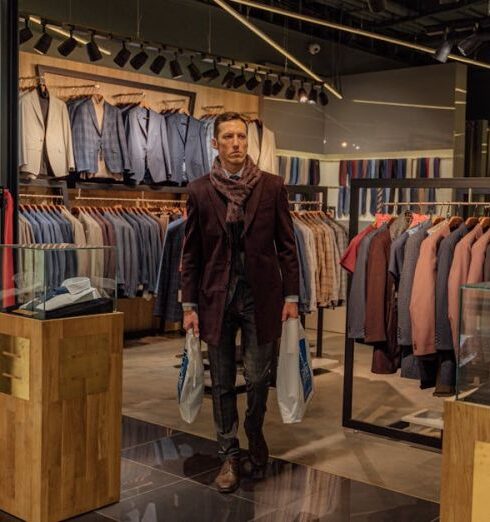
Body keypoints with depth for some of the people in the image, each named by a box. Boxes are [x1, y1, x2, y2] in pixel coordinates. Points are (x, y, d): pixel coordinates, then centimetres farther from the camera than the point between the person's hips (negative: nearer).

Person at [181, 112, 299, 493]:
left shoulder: (272, 187, 1)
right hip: (217, 296, 1)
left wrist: (291, 296, -1)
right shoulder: (200, 191, 2)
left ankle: (256, 438, 33)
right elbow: (191, 253, 4)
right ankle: (230, 456, 23)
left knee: (258, 379, 5)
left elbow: (287, 244, 3)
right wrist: (189, 305, 1)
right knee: (223, 383, 8)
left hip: (261, 294, -1)